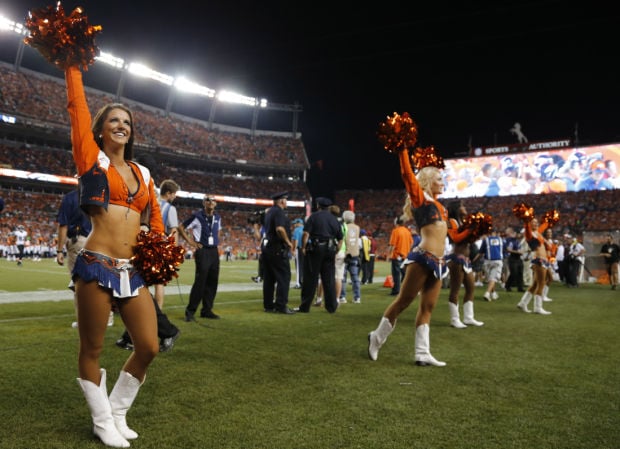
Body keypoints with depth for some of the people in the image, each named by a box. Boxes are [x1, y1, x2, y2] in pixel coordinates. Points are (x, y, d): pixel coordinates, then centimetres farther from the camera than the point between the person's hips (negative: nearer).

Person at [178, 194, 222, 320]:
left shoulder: (217, 217, 12)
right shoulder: (197, 216, -5)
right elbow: (181, 227, -2)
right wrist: (190, 242, -6)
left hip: (214, 252, 6)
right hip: (203, 251, -6)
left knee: (212, 282, 8)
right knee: (200, 281, -9)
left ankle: (207, 310, 17)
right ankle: (190, 311, 0)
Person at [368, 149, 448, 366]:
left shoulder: (436, 203, 19)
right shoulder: (420, 198, -1)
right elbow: (407, 174, -9)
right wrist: (402, 149, -11)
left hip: (438, 263, 8)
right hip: (422, 258, -8)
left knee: (427, 307, 6)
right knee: (403, 301, -2)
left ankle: (422, 354, 9)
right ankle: (377, 338, 13)